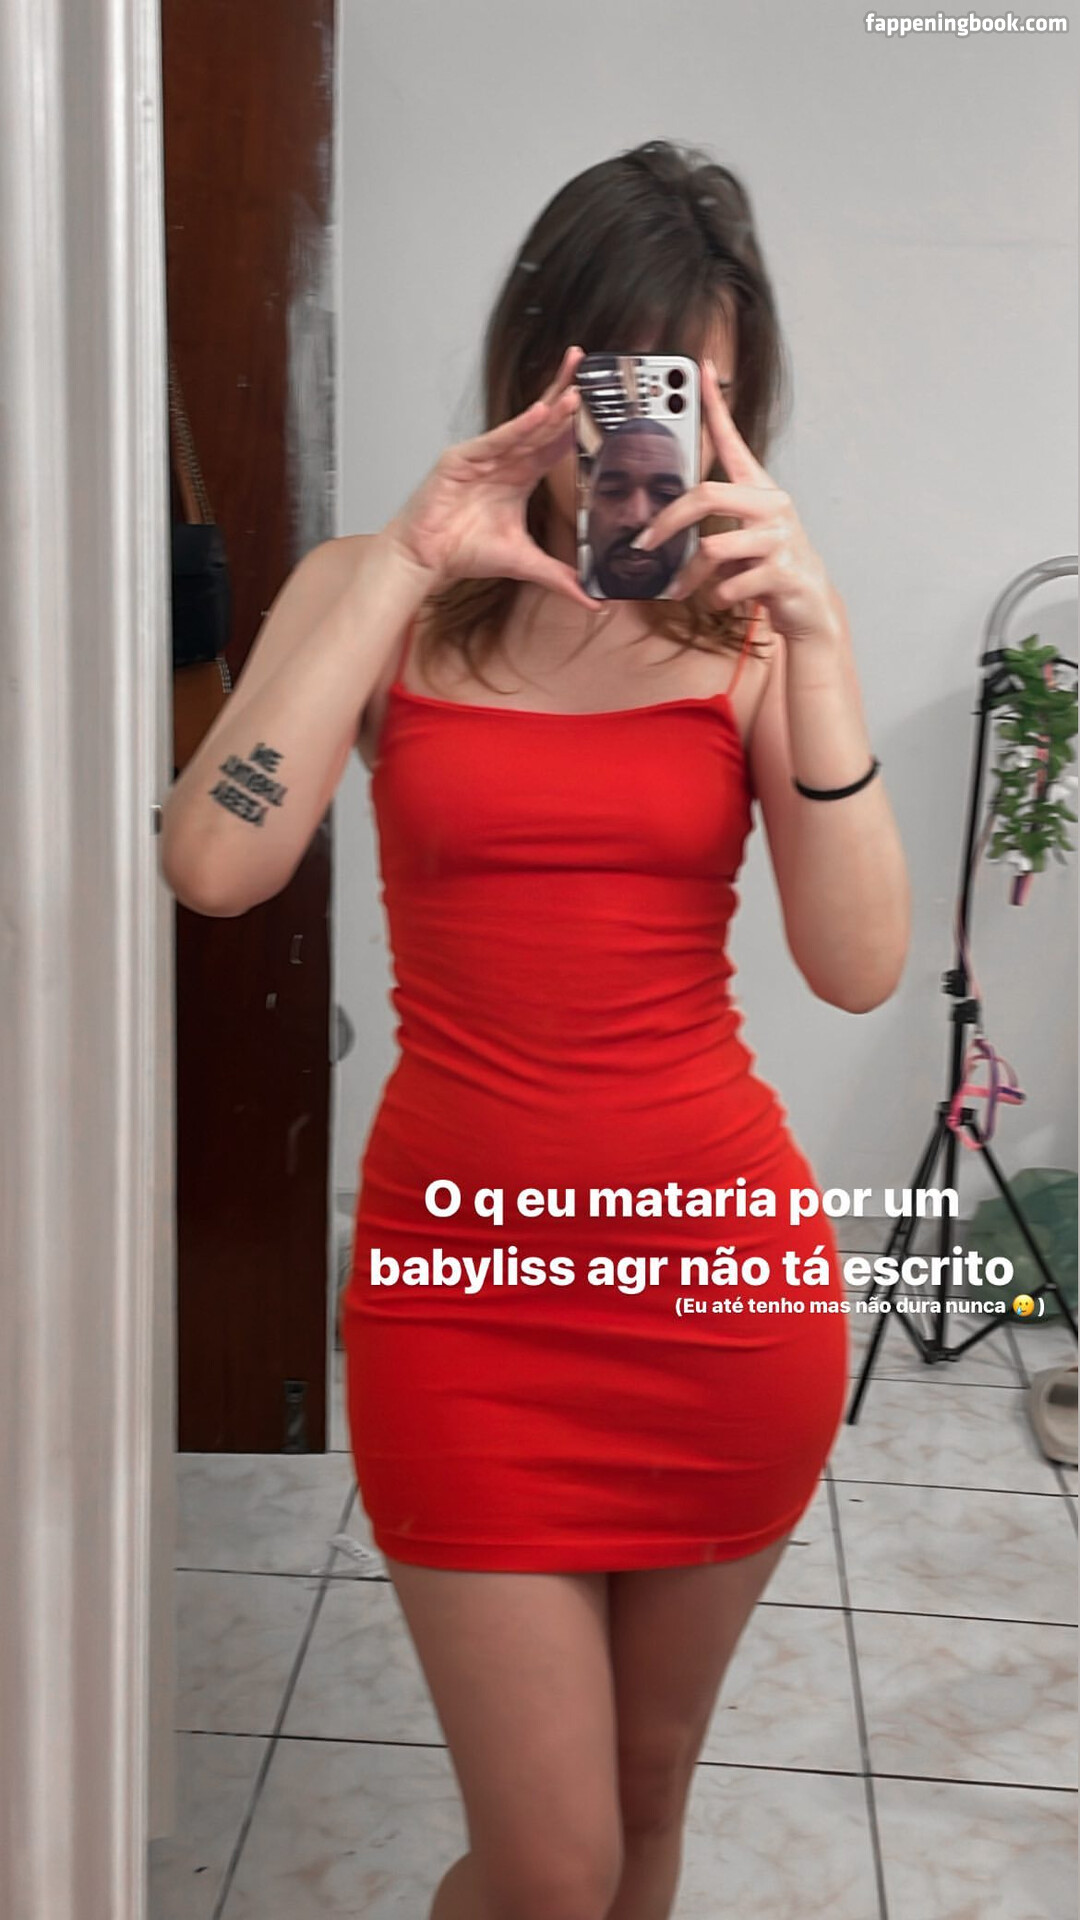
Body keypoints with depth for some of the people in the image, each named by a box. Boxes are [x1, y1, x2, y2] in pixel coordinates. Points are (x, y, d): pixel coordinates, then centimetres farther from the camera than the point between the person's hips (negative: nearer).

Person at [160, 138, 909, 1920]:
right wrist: (405, 567, -18)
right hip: (467, 1278, -1)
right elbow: (215, 865, -17)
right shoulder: (384, 597, 1)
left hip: (727, 1265, 2)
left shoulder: (747, 622, 2)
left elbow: (861, 967, -11)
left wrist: (816, 639, -19)